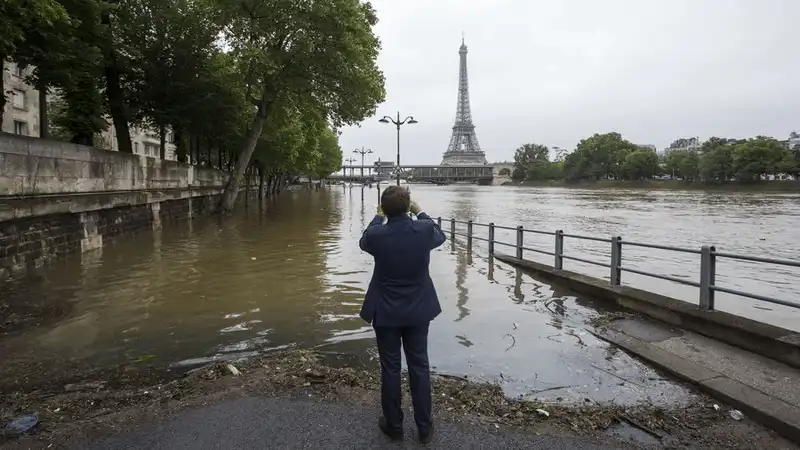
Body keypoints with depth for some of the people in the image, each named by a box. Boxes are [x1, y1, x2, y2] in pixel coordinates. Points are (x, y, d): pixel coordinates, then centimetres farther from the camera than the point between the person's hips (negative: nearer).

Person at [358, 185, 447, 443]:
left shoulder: (376, 235, -18)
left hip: (385, 311, -1)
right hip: (418, 310, 2)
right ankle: (424, 427, 25)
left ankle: (394, 425, 27)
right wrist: (420, 213, 18)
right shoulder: (424, 230, -15)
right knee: (419, 367, 13)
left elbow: (363, 243, 8)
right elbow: (440, 237, 10)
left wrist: (378, 217, 17)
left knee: (390, 368, 12)